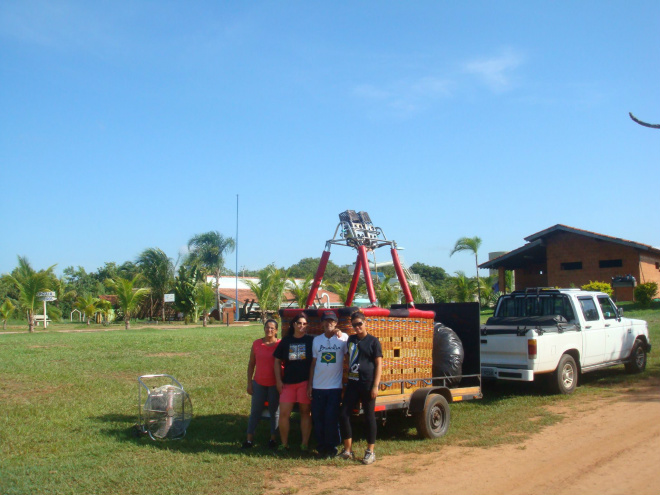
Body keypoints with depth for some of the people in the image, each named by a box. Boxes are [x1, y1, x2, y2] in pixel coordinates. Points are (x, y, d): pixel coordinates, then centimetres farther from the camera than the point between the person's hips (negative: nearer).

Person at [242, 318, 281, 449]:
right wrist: (249, 383, 4)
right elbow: (251, 364, 7)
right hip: (259, 383, 2)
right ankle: (249, 438, 14)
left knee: (274, 412, 9)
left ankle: (273, 438, 20)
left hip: (274, 384, -2)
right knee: (255, 411, 7)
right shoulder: (256, 344, 1)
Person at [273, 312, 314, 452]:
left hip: (305, 381, -2)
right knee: (283, 413, -1)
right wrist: (279, 381, 3)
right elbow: (277, 361, 9)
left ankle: (305, 443, 13)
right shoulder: (285, 341, 7)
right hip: (288, 382, 2)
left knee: (305, 412, 5)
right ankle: (284, 443, 12)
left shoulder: (311, 340, 2)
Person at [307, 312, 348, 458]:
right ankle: (321, 447, 19)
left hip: (335, 386, -3)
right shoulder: (317, 340, 9)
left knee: (332, 419, -3)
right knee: (318, 419, 6)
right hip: (318, 387, 3)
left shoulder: (343, 338, -2)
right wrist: (310, 384, 10)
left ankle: (332, 447, 13)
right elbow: (313, 363, 12)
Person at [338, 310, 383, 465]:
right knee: (343, 414, 2)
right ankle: (348, 450, 14)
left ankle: (371, 451, 12)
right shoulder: (351, 340, 13)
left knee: (369, 417, 2)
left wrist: (375, 386, -12)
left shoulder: (373, 341, -3)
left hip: (367, 384, -6)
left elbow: (379, 364, -6)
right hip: (352, 383, 6)